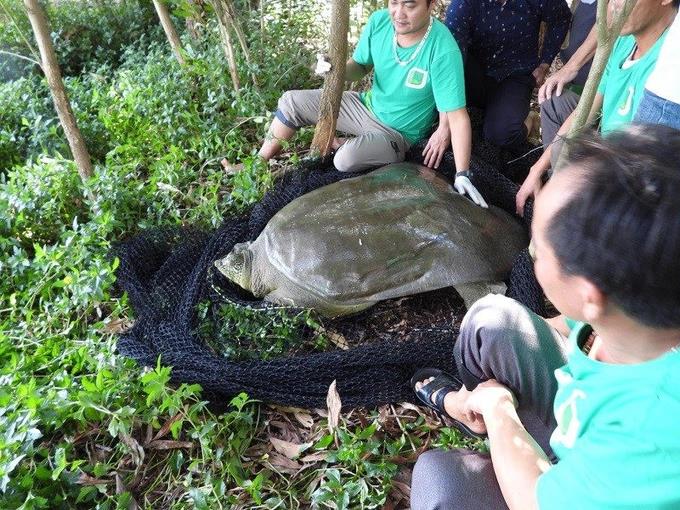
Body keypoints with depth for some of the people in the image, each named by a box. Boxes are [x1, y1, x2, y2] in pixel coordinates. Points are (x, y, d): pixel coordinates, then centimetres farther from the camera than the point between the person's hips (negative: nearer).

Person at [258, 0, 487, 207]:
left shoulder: (443, 51, -32)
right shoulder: (379, 20, -15)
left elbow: (457, 115, -31)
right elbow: (360, 66, 1)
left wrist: (462, 175, -35)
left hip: (397, 130, -5)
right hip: (367, 105, 5)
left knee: (346, 159, -32)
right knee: (291, 101, 0)